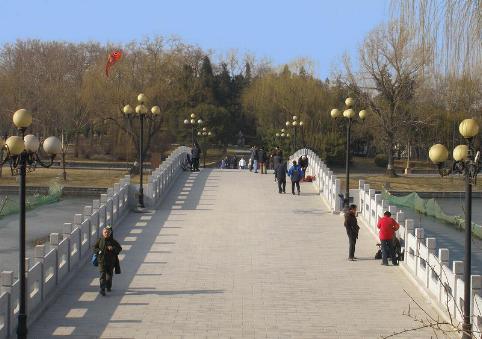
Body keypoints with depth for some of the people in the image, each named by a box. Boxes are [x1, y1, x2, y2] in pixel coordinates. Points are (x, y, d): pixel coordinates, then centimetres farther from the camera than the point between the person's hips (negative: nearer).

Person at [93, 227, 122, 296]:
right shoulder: (100, 240, 2)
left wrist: (113, 248, -17)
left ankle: (108, 287, 36)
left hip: (111, 261, 1)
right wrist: (99, 251, -11)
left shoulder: (113, 241, 1)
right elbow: (94, 248, 10)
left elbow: (119, 248, 2)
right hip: (102, 260, -1)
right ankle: (102, 289, -16)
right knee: (102, 275, -10)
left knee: (109, 274, 14)